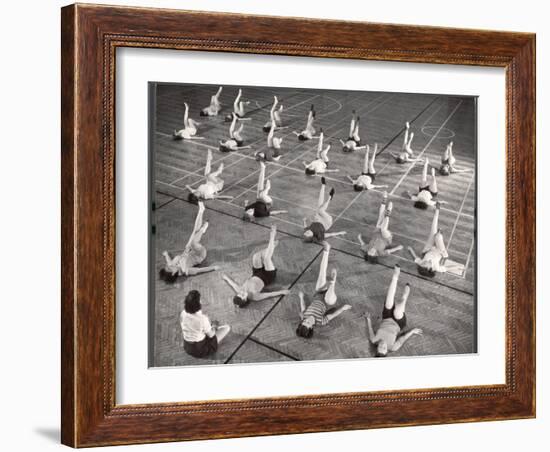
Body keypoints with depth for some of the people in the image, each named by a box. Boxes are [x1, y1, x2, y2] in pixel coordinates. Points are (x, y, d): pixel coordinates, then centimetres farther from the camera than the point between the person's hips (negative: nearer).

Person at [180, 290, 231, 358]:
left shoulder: (183, 314, -15)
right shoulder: (203, 319, -32)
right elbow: (211, 335, -15)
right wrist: (214, 325, 8)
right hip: (200, 351, -7)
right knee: (227, 327, 8)